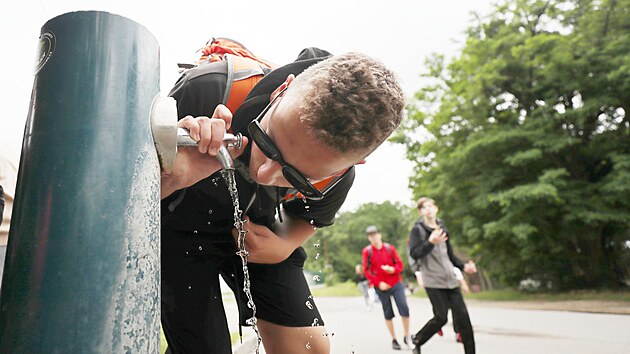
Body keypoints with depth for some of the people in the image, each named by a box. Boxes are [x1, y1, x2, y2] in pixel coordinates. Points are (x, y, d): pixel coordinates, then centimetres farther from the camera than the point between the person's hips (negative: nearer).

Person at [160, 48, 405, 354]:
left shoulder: (338, 173, -23)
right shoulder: (206, 91, -34)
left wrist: (284, 247, -19)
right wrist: (170, 179, -42)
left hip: (256, 229, 2)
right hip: (183, 226, -1)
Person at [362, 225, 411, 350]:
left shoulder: (390, 248, 0)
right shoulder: (367, 251, -3)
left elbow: (399, 264, 5)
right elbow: (367, 270, -1)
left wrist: (393, 269, -17)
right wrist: (378, 283, -10)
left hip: (396, 283, 1)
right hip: (381, 286, -1)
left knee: (404, 308, -8)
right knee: (388, 313, 7)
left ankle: (407, 336, 10)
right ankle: (394, 339, 22)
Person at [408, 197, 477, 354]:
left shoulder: (442, 229, 14)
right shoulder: (418, 229, -4)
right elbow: (414, 254, -16)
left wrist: (463, 266, 8)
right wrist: (430, 242, -30)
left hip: (450, 279, 6)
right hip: (433, 281, -6)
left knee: (462, 316, 1)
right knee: (441, 317, -8)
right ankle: (417, 341, 16)